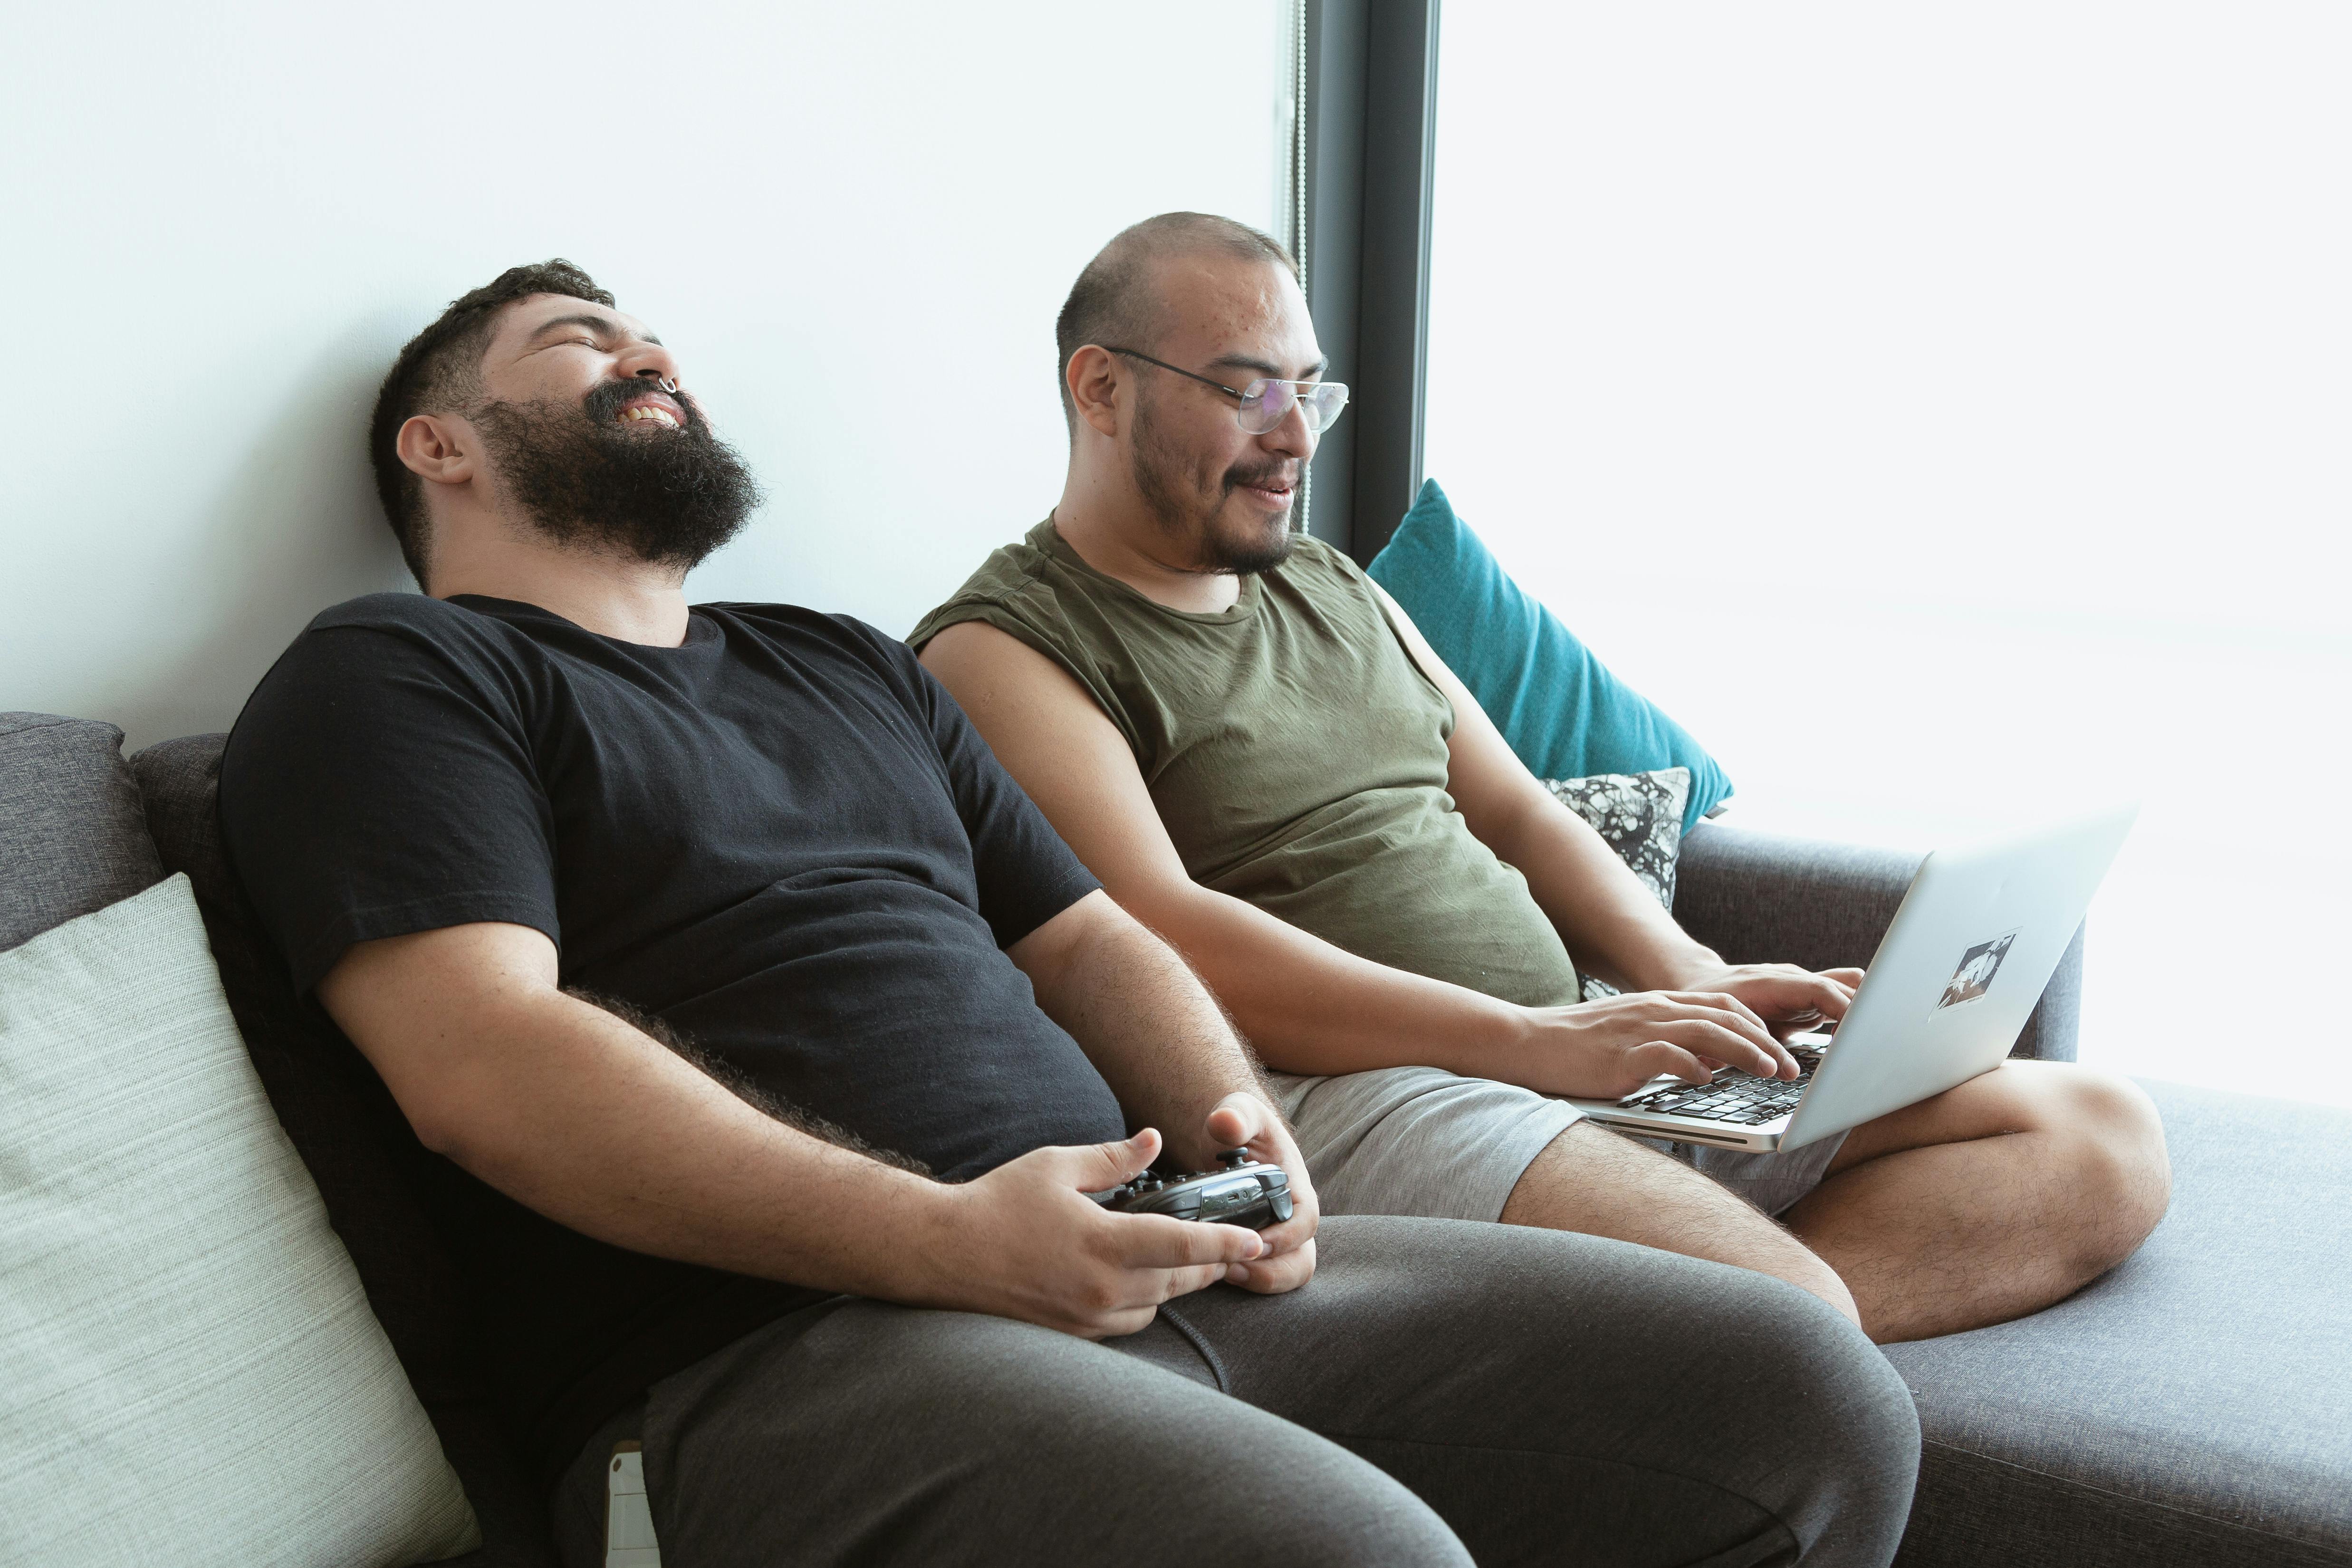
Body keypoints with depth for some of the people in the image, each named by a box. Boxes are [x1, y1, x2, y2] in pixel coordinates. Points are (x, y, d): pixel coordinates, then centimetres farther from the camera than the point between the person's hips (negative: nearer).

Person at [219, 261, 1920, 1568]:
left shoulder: (854, 668, 27)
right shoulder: (392, 679, 5)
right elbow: (486, 1066, -11)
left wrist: (1236, 1117, 3)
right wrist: (945, 1239, -21)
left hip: (1131, 1272, 7)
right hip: (767, 1347, -7)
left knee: (1813, 1398, -3)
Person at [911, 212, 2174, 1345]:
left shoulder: (1333, 591, 25)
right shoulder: (1003, 650, -2)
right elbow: (1163, 942, -16)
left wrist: (1692, 978, 3)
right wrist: (1537, 1036, -21)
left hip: (1585, 1048, 10)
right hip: (1340, 1090, -9)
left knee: (2103, 1140, -6)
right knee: (1784, 1316, -36)